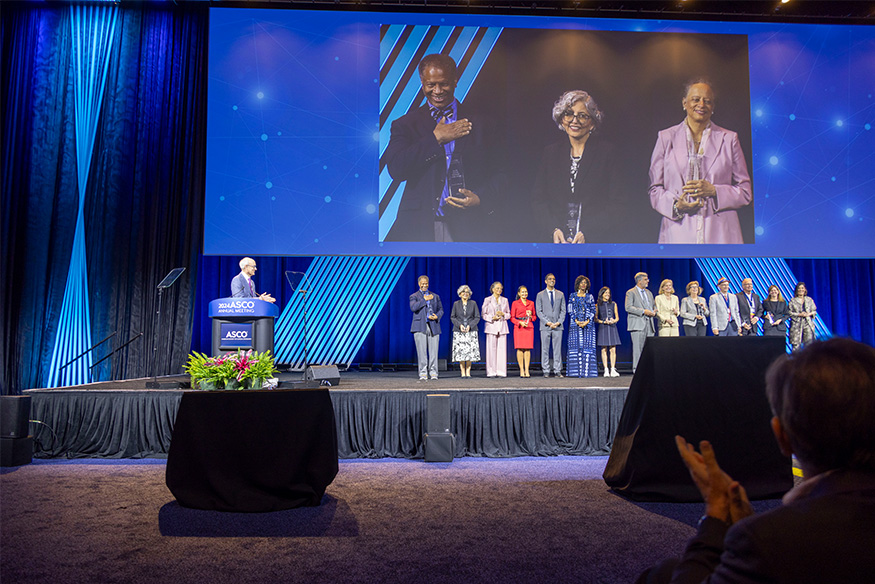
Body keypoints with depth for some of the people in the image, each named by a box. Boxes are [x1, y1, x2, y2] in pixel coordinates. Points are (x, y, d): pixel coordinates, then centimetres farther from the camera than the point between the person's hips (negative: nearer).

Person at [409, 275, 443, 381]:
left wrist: (437, 316, -2)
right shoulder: (414, 296, 10)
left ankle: (433, 373, 5)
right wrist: (424, 299, -8)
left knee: (433, 351, -1)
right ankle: (423, 374, 1)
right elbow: (413, 308, -9)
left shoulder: (435, 296, 20)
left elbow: (441, 310, 19)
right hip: (420, 327, -2)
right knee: (422, 352, -5)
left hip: (433, 327, 2)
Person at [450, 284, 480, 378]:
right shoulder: (456, 304, 8)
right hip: (459, 331, 0)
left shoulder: (473, 304, 7)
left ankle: (468, 372, 2)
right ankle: (463, 373, 2)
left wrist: (470, 326, -9)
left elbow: (477, 317, 5)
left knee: (470, 351, -6)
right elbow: (452, 317, 6)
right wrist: (460, 325, -9)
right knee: (460, 351, -5)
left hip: (471, 331, 0)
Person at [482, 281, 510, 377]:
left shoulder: (505, 300, 14)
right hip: (491, 326, -2)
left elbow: (509, 314, 16)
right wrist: (492, 318, -11)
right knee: (491, 349, -5)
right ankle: (491, 372, 0)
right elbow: (483, 314, 4)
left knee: (502, 348, -3)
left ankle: (501, 372, 2)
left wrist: (503, 314, -5)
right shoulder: (488, 300, 6)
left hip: (502, 327, 2)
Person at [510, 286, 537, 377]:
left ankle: (527, 370, 2)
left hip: (529, 327, 2)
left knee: (528, 349, -2)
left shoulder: (531, 303, 13)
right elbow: (512, 317, 3)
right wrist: (520, 322, -12)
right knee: (520, 348, -5)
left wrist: (531, 316, -4)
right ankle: (521, 370, 1)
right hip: (519, 328, -2)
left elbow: (535, 317, 17)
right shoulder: (515, 303, 4)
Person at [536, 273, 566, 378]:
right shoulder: (540, 295, 6)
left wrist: (559, 322, -6)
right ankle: (546, 371, 5)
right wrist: (547, 322, -10)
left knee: (557, 349, 1)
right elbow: (539, 311, 1)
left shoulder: (560, 294, 12)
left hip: (558, 326, 1)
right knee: (545, 349, 0)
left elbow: (563, 310, 9)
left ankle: (557, 371, 5)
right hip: (545, 326, -1)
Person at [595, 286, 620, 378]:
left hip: (612, 327, 2)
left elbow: (617, 317, 13)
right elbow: (595, 318, 4)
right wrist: (604, 322, -12)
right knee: (604, 349, -2)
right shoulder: (598, 305, 5)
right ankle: (606, 370, 1)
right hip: (602, 328, -2)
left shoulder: (613, 304, 12)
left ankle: (613, 370, -2)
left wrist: (613, 321, -8)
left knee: (613, 349, -4)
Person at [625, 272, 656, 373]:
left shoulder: (649, 293, 22)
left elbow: (652, 307, 29)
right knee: (638, 347, -9)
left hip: (648, 323, 7)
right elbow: (628, 307, -12)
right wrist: (643, 311, -17)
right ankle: (636, 368, -5)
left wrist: (653, 312, 4)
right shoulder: (631, 292, 0)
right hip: (638, 324, -6)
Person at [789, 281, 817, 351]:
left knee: (809, 342, -6)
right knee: (796, 344, -6)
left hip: (808, 323, 2)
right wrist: (799, 314, -12)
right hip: (797, 324, -2)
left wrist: (809, 314, -6)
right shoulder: (793, 301, 5)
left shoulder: (809, 300, 14)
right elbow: (789, 313, -1)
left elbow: (814, 311, 14)